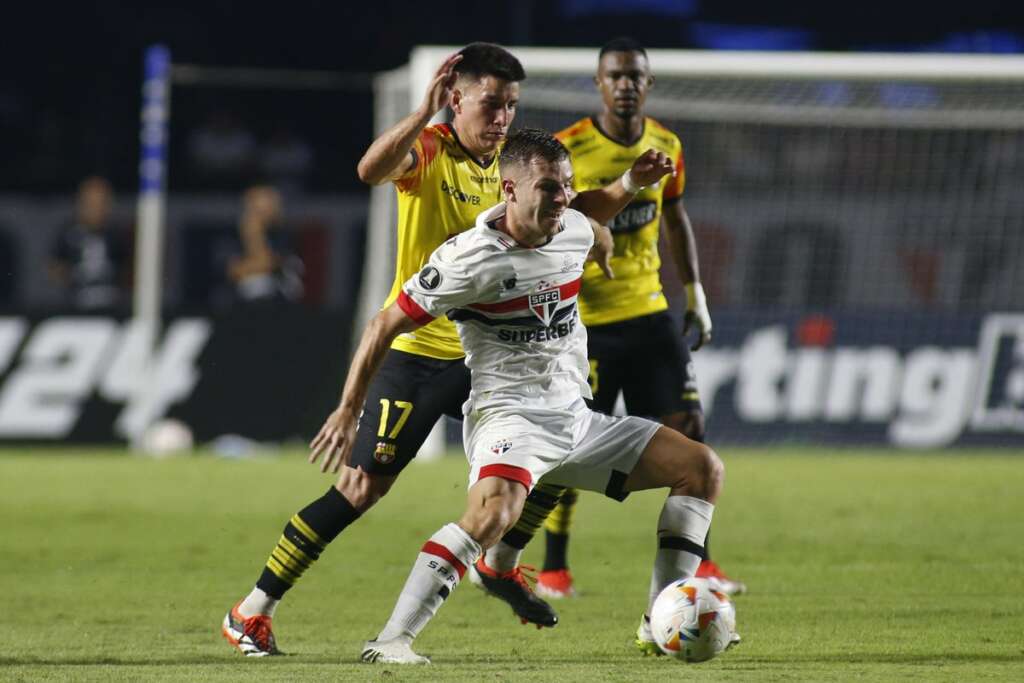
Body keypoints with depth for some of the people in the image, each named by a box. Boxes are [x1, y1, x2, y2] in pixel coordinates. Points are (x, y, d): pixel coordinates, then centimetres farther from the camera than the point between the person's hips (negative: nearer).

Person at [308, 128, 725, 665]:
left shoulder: (576, 232, 3)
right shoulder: (469, 259, -16)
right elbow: (385, 326, -9)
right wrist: (348, 411, -8)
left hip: (574, 416, 8)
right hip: (508, 414, -8)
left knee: (702, 469, 4)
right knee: (495, 510, -38)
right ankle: (390, 641, -35)